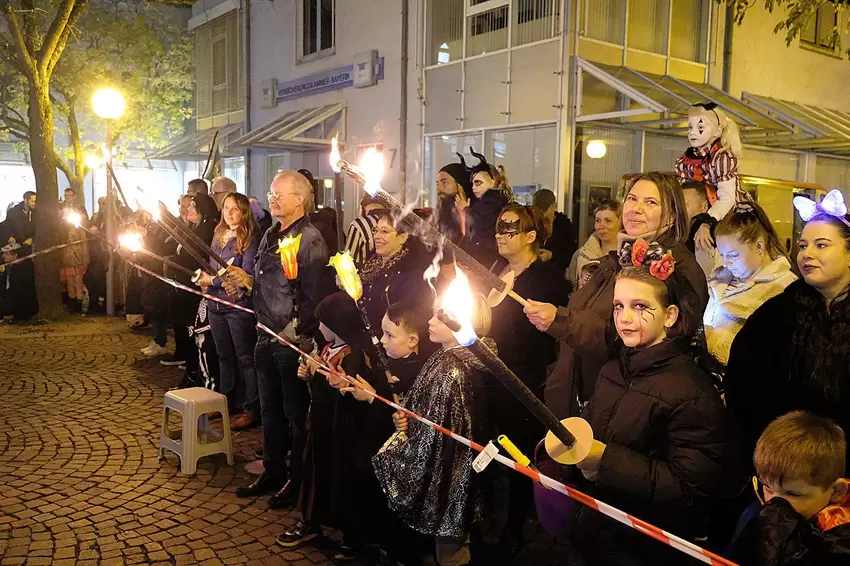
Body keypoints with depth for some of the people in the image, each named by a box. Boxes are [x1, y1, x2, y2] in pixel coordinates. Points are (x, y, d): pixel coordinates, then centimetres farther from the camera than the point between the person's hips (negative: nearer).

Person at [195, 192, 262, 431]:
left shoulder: (251, 238, -11)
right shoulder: (218, 235, 13)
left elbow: (247, 275, -17)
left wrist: (213, 280, -13)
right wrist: (205, 279, 1)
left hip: (239, 304, -7)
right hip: (216, 303, 7)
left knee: (245, 357, -1)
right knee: (224, 355, 18)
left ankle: (251, 409, 5)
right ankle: (225, 400, 31)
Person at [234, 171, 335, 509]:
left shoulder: (310, 240, -16)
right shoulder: (271, 236, 12)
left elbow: (315, 296, -22)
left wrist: (298, 332, -21)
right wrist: (246, 279, 9)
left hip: (294, 341, -9)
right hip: (266, 337, 9)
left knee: (296, 413, 5)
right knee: (270, 409, 18)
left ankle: (297, 481, 19)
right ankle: (273, 473, 33)